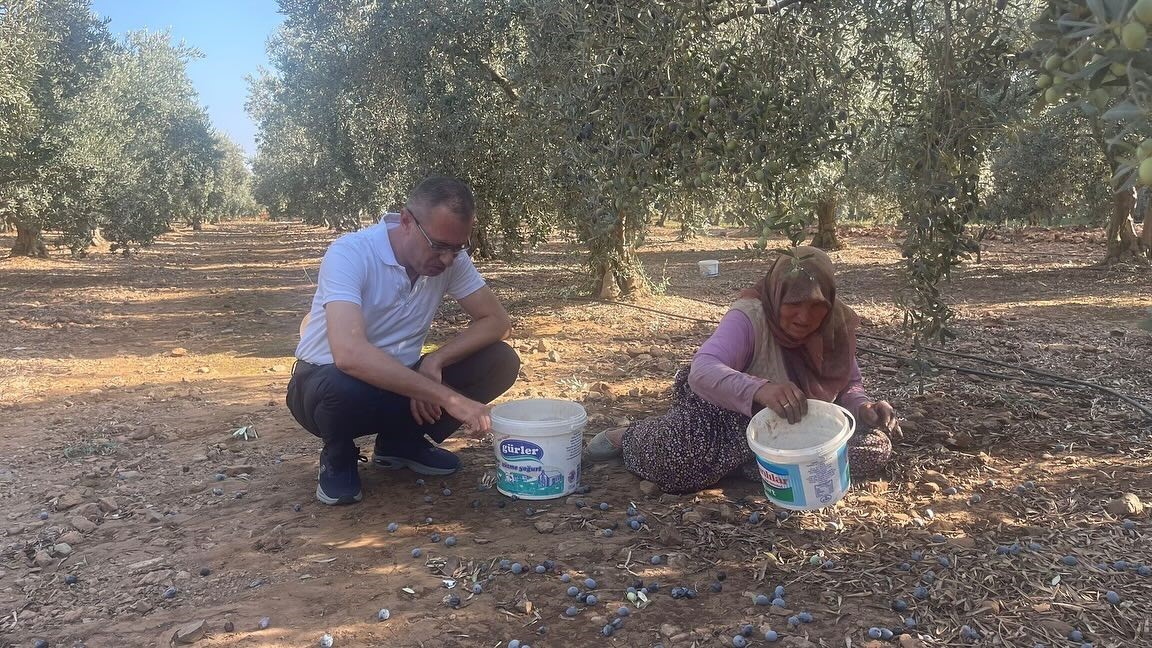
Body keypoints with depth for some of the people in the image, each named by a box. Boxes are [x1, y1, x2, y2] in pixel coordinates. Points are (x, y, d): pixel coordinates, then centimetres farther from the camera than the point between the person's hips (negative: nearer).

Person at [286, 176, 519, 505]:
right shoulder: (350, 253, -28)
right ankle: (338, 459, -3)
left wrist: (435, 361, -24)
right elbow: (349, 354, -42)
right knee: (344, 387, -41)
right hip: (328, 379, -5)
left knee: (500, 361, -14)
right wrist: (447, 396, -43)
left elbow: (497, 321, -7)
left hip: (399, 381, 5)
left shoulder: (452, 258, -11)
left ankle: (401, 442, 7)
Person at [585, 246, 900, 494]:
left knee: (875, 448, -15)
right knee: (680, 457, -37)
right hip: (730, 415, -6)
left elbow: (849, 384, 4)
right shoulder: (750, 316, -26)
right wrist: (759, 389, -59)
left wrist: (863, 408, -20)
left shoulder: (836, 327, -9)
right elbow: (703, 370, -41)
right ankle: (630, 437, 2)